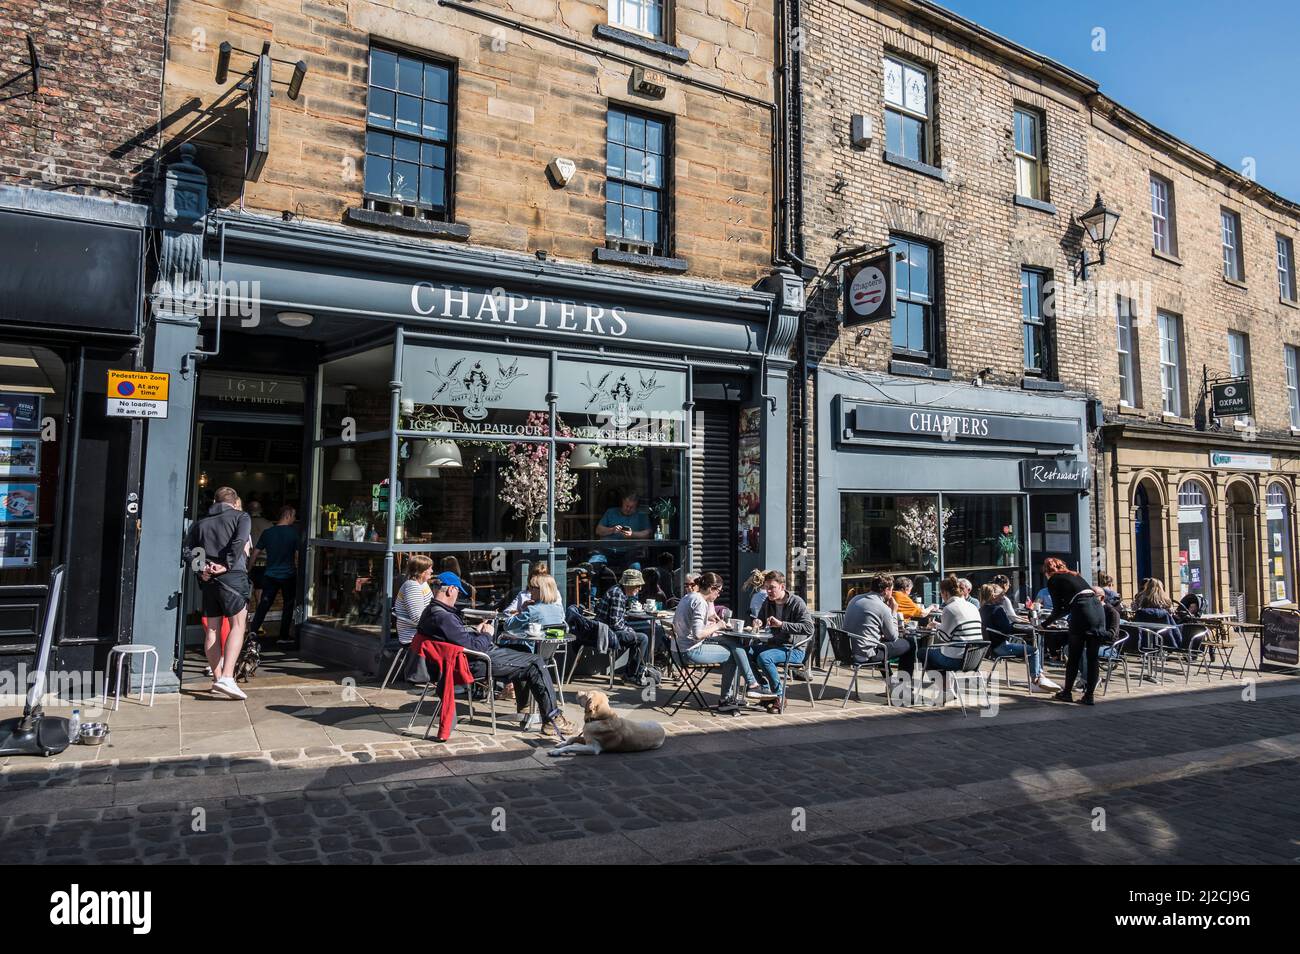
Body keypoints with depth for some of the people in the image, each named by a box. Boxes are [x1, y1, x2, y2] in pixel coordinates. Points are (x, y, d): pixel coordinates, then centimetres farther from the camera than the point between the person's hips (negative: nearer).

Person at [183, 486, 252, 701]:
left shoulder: (200, 522, 18)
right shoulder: (241, 517, 5)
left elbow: (188, 550, 7)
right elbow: (239, 542, -14)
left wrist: (201, 569, 0)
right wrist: (226, 565, -13)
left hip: (208, 579, 5)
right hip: (232, 576, -5)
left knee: (212, 629, 10)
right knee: (238, 625, -3)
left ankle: (217, 678, 16)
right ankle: (227, 677, -16)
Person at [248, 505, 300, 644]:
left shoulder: (267, 532, 1)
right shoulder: (294, 532, -9)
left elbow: (256, 552, 5)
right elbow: (298, 554, -8)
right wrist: (299, 570, 5)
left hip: (270, 574, 3)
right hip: (288, 575, -3)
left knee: (264, 603, 9)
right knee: (288, 604, 9)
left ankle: (253, 630, -5)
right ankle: (284, 636, 13)